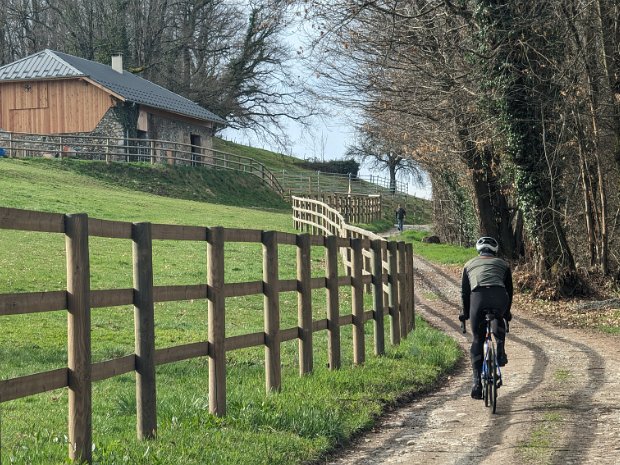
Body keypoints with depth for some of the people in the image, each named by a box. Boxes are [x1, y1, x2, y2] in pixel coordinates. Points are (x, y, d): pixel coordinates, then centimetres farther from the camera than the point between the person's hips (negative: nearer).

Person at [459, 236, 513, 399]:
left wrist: (465, 313, 43)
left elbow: (465, 292, 31)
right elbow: (509, 290, 35)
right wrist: (507, 312, 47)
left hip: (478, 297, 0)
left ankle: (477, 382, 4)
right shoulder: (502, 264, 30)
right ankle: (500, 351, 16)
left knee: (477, 341, 12)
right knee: (498, 319, 36)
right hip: (499, 297, 0)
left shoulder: (469, 264, 31)